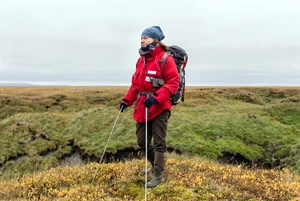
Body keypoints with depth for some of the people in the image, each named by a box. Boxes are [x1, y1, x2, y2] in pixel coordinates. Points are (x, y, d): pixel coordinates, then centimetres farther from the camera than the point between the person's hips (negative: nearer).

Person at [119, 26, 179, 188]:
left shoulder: (165, 59, -9)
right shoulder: (141, 59, 13)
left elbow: (173, 82, -14)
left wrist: (156, 97, -24)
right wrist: (127, 100, 9)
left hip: (159, 108, -7)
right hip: (142, 107, 7)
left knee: (159, 143, 3)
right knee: (142, 142, 14)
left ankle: (158, 175, 18)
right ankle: (156, 166, 38)